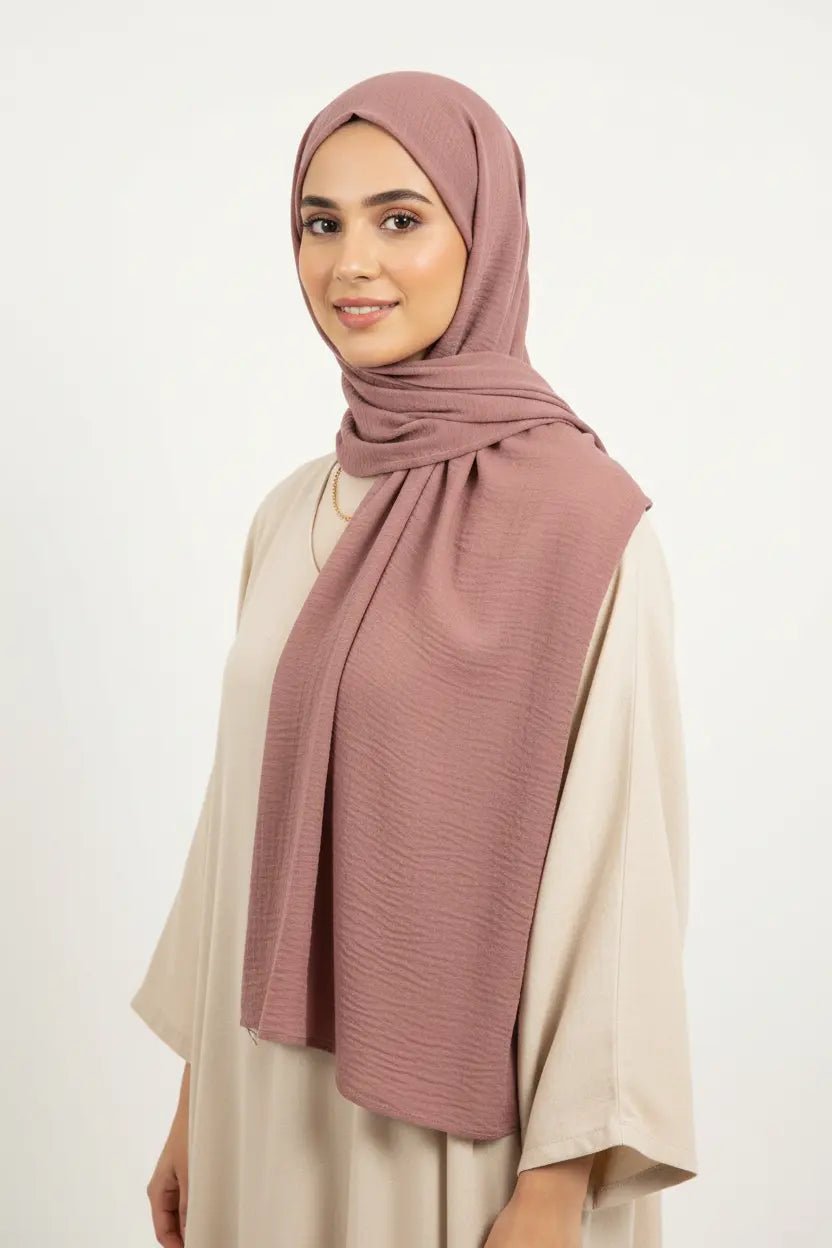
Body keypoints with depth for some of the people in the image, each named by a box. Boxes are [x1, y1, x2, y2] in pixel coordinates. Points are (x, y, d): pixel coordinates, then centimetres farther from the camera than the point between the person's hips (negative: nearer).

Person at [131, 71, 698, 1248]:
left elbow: (617, 857, -15)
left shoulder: (589, 524, -16)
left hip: (462, 1117, -5)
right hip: (276, 1095, 6)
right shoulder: (290, 515, 3)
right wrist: (196, 1098, 12)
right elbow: (245, 813, 8)